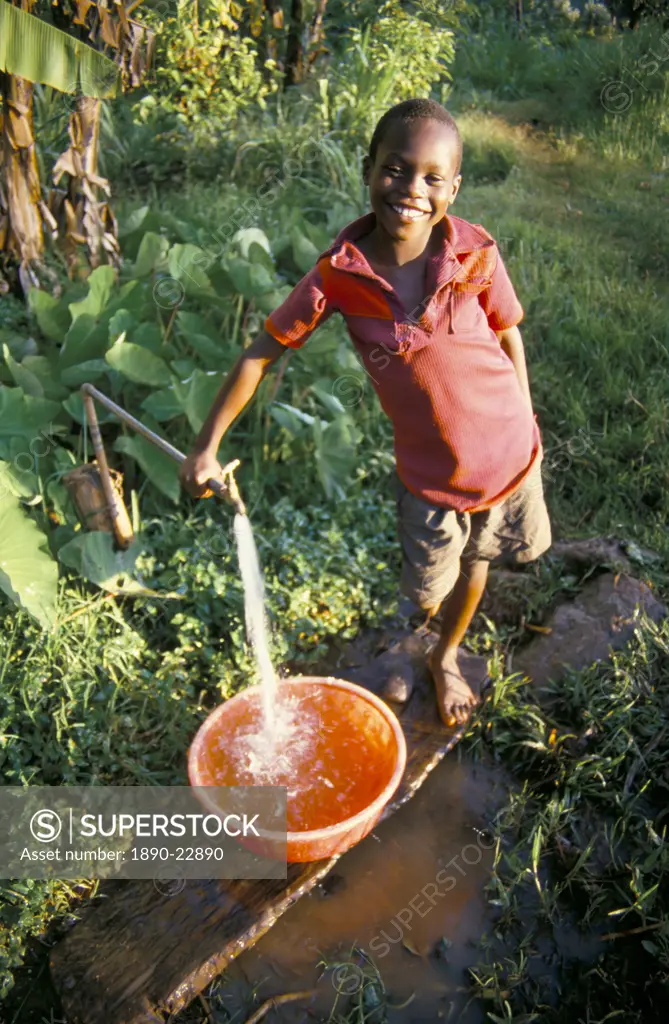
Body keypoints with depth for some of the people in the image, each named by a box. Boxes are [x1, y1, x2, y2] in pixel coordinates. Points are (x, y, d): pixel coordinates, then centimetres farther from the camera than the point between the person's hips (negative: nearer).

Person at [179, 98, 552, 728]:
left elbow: (508, 334, -2)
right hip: (428, 469, -1)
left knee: (476, 561, 22)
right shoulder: (339, 274, -19)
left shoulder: (477, 254, -17)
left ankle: (446, 658, 51)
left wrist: (523, 426, 8)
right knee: (426, 592, 13)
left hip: (508, 450, 2)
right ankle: (436, 585, 55)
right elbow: (262, 352, -12)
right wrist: (207, 447, -11)